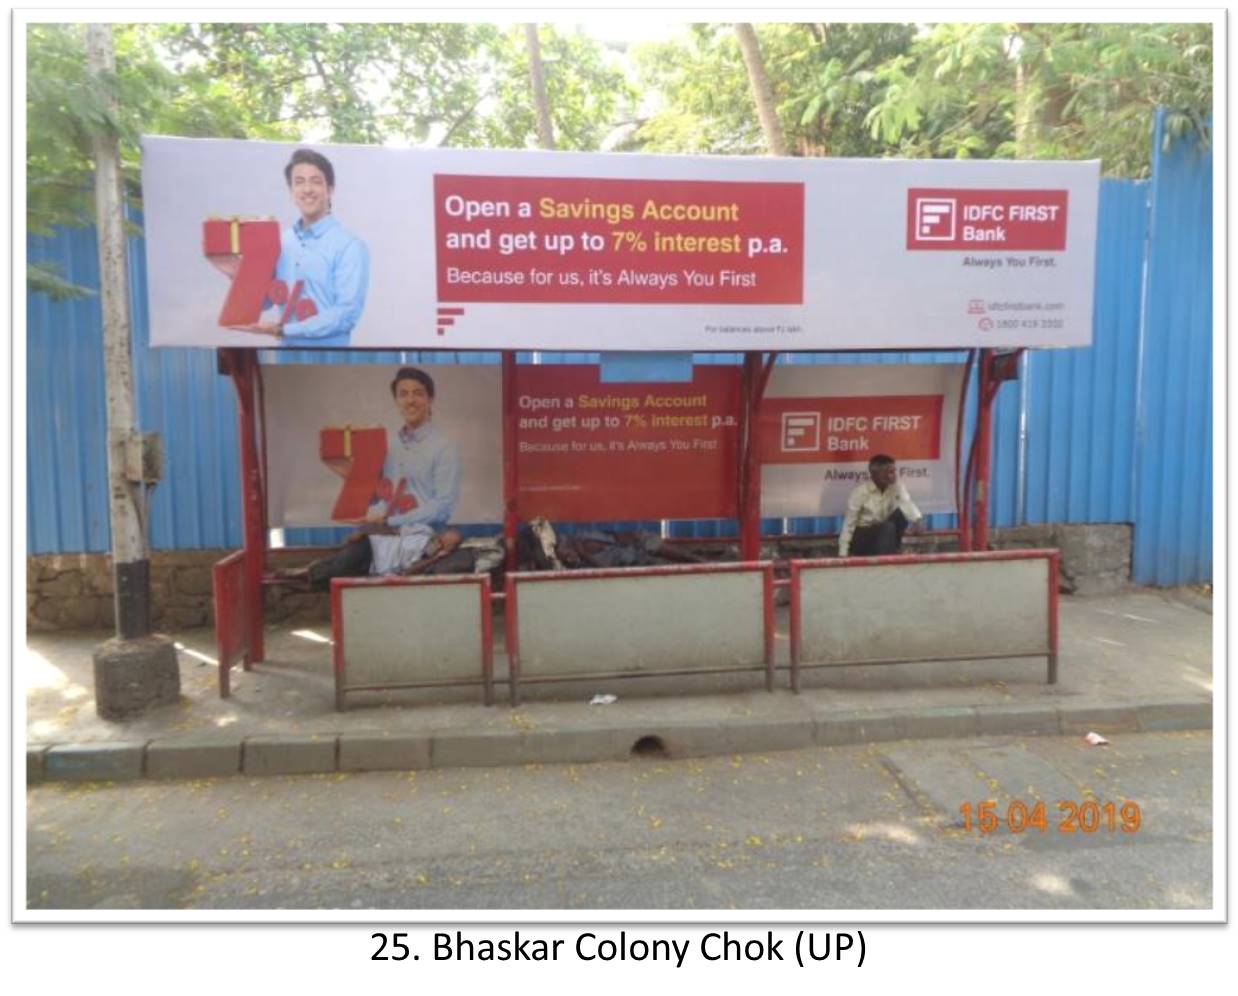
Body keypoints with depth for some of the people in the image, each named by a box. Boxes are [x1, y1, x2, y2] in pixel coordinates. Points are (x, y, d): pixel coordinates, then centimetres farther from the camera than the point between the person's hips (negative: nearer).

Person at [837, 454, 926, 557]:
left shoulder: (897, 486, -7)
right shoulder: (861, 492, -16)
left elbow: (907, 503, -27)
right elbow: (849, 524, -14)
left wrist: (918, 520, -49)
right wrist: (843, 554, -16)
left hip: (885, 534, 5)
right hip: (862, 535, -5)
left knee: (900, 514, -23)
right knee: (887, 528, -32)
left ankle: (891, 554, -12)